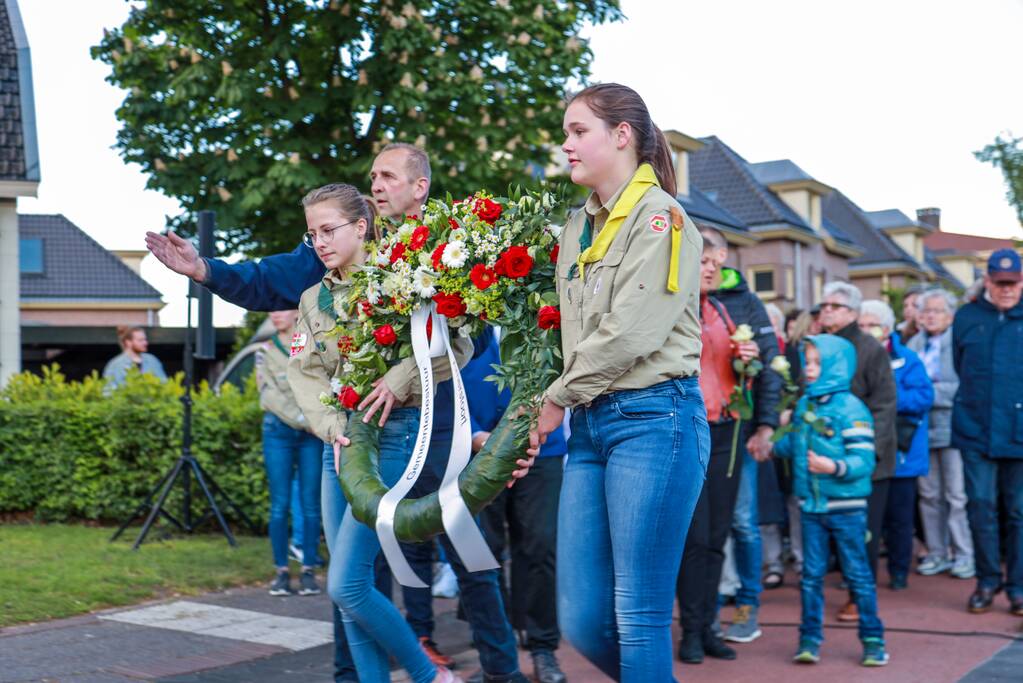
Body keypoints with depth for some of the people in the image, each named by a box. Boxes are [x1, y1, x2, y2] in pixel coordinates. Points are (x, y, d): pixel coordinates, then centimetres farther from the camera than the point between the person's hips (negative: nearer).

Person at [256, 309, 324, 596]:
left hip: (313, 432, 0)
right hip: (278, 431, 1)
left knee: (310, 503, 0)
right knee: (280, 504, 0)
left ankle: (308, 570, 7)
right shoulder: (265, 352, 8)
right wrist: (301, 419, -14)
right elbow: (269, 393, -3)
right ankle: (281, 570, 6)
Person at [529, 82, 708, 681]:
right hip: (591, 425, 8)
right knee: (582, 620, 5)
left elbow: (630, 333, -15)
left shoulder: (660, 218, -6)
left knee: (639, 619, -5)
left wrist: (557, 399, -6)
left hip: (654, 418, -7)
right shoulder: (580, 228, 18)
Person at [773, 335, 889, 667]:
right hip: (811, 505, 5)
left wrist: (835, 467, -33)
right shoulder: (804, 405, 8)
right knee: (811, 574, 8)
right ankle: (809, 639, 16)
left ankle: (873, 640, 15)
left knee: (858, 574, 4)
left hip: (845, 507, -5)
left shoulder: (851, 408, -12)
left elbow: (864, 459, -18)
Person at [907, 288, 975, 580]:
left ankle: (964, 554, 8)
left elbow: (965, 387, -14)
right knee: (929, 495, 10)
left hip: (951, 428, -5)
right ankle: (937, 553, 20)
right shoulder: (914, 345, 12)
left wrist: (928, 392, -16)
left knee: (957, 495, -3)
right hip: (922, 428, 5)